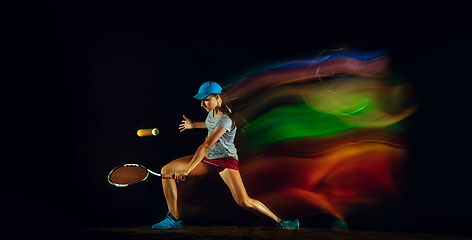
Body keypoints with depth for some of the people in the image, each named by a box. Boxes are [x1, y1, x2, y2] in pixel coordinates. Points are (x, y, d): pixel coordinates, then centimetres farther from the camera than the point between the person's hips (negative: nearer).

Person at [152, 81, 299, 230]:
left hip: (225, 159, -8)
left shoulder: (226, 119, -27)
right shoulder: (213, 110, 0)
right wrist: (193, 125, 28)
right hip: (206, 158, 8)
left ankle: (279, 222, 2)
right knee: (166, 170, -4)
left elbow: (205, 146, -32)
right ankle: (174, 219, 2)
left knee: (244, 202, -22)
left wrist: (186, 171, -33)